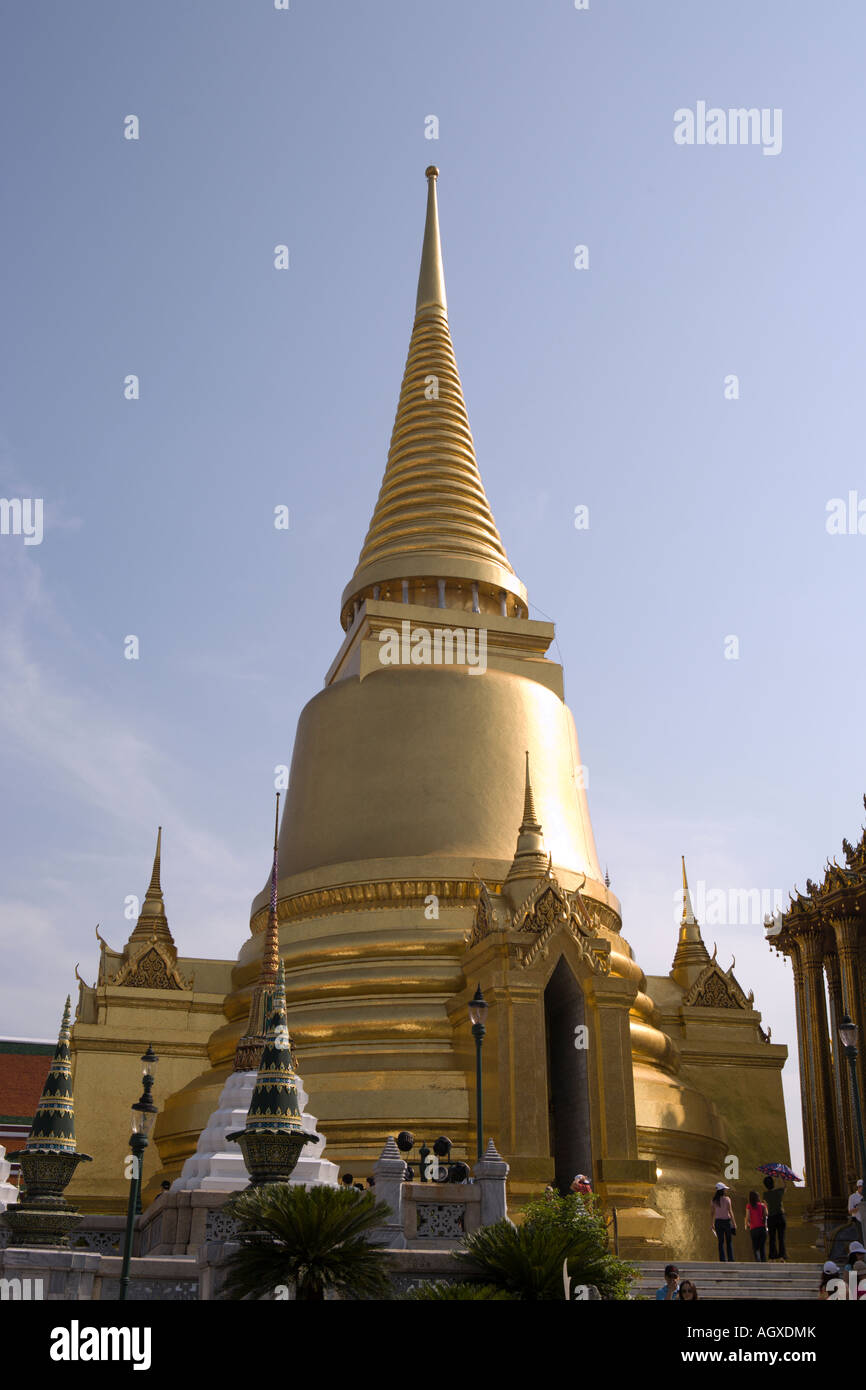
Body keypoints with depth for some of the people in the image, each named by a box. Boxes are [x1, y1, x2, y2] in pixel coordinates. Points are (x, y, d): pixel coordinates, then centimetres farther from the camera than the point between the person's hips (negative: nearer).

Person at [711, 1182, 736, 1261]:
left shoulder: (714, 1200, 2)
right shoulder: (727, 1199, -9)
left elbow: (711, 1212, 5)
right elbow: (730, 1211, -12)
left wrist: (713, 1223, 14)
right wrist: (734, 1223, -7)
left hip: (718, 1221, 3)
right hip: (727, 1220, -3)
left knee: (720, 1242, 7)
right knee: (729, 1242, 8)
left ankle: (722, 1260, 3)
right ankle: (731, 1259, 4)